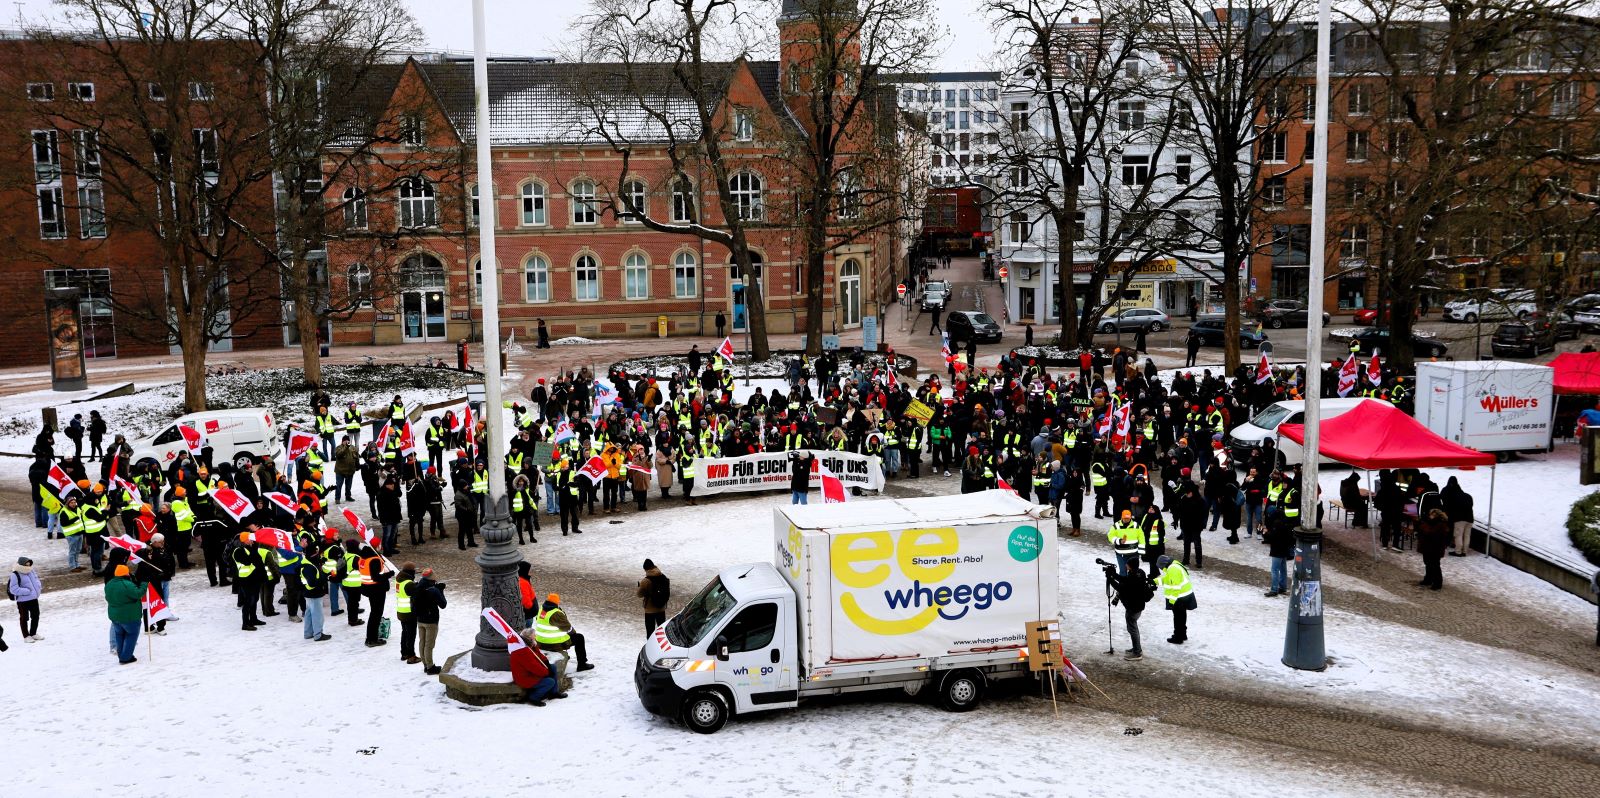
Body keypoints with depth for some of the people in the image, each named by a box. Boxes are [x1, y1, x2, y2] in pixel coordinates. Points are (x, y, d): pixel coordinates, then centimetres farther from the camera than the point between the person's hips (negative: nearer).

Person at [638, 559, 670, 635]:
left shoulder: (645, 581, -20)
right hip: (662, 609, 5)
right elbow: (668, 594, 4)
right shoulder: (664, 578, -5)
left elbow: (640, 595, -8)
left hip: (650, 610, -5)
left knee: (650, 631, 6)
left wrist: (640, 585, 9)